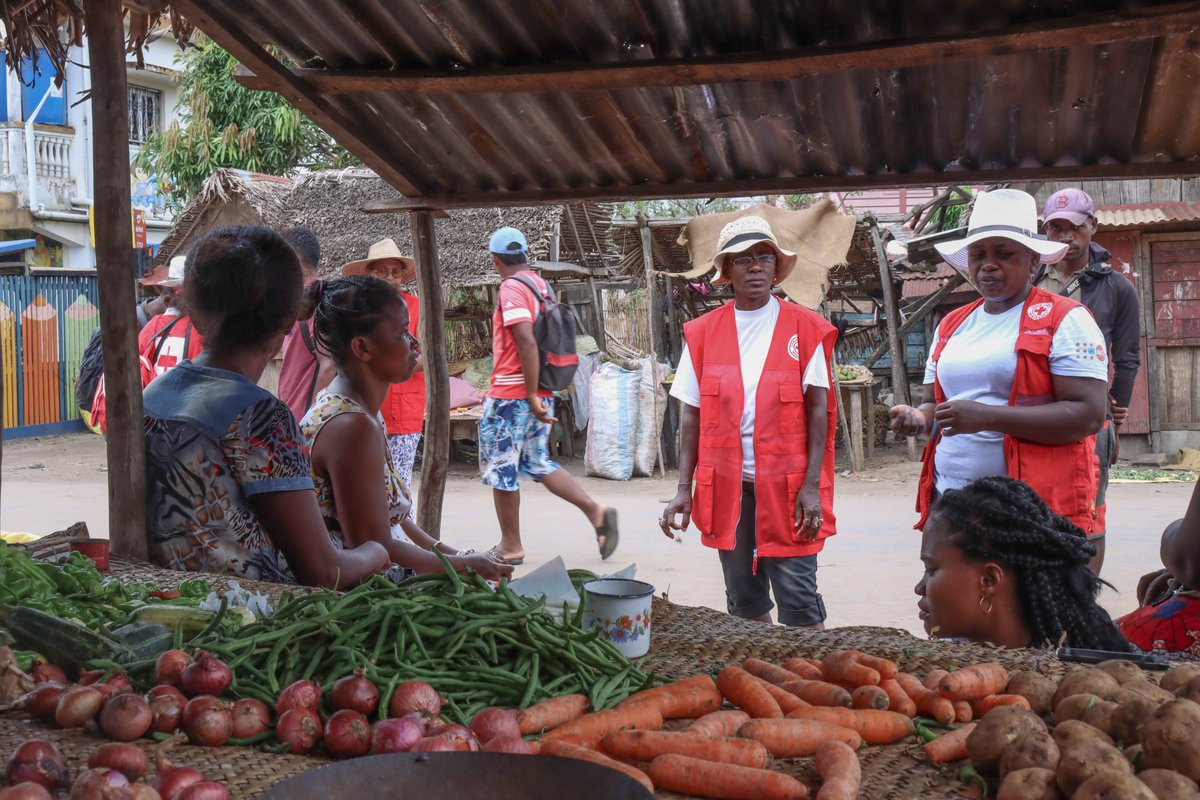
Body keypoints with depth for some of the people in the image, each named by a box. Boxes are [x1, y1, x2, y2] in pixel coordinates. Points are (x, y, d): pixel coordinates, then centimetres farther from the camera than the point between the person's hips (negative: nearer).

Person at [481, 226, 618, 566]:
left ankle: (510, 546, 12)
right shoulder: (541, 285, 11)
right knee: (538, 463, 16)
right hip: (539, 393, 8)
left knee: (501, 469, 4)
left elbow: (527, 343, -23)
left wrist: (532, 396, -21)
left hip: (510, 395, -8)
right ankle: (596, 511, 2)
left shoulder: (511, 289, -13)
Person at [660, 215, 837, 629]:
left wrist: (811, 486, -10)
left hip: (787, 484, -3)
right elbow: (692, 415, 7)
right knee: (744, 601, 12)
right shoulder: (702, 333, 6)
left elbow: (818, 409, -2)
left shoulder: (806, 328, 0)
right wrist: (684, 489, 1)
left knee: (798, 601, -3)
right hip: (727, 484, 3)